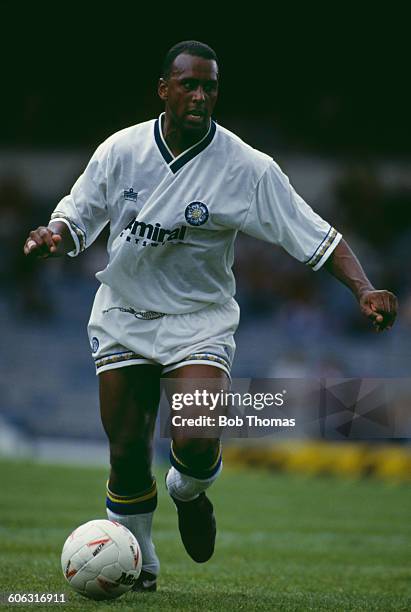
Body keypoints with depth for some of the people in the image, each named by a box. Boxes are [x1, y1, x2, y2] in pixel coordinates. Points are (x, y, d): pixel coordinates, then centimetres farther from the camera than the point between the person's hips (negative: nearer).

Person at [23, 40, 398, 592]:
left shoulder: (248, 168, -12)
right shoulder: (120, 150, -5)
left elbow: (317, 237, -13)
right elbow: (78, 217, 7)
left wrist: (364, 289, -26)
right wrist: (54, 236, -16)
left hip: (201, 319, -2)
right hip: (123, 314, 2)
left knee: (197, 444, -21)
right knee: (127, 450, -2)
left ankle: (188, 491, 17)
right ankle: (138, 562, 23)